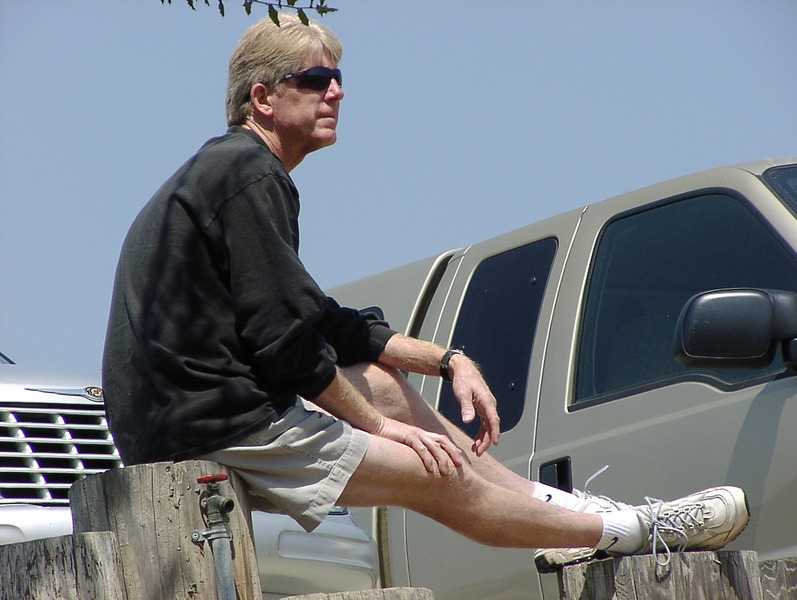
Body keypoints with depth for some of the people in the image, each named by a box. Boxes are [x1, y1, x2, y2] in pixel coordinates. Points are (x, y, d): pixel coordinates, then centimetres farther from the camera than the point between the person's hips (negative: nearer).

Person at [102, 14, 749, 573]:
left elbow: (322, 321, 23)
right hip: (212, 433, -10)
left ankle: (554, 505, 23)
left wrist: (448, 360, 17)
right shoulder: (249, 175, -14)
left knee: (383, 382, 21)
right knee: (445, 478, -3)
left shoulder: (221, 171, 18)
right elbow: (284, 339, -19)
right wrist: (378, 425, -6)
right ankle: (640, 530, 7)